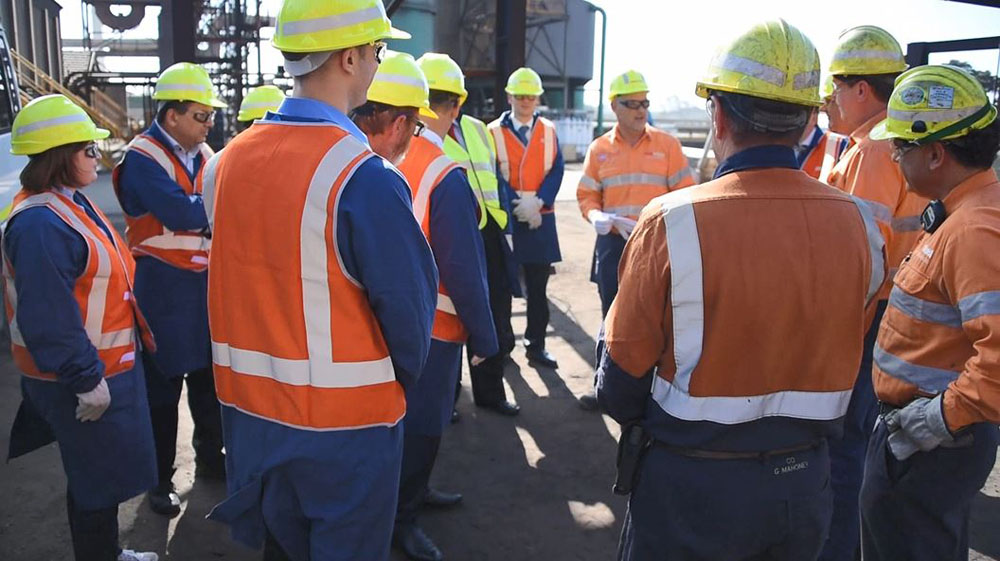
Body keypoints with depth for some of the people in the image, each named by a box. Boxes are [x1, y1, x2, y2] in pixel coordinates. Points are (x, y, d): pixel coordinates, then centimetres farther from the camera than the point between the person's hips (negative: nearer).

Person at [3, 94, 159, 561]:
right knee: (99, 478, 6)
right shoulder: (40, 225, -25)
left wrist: (138, 330, 21)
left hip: (109, 361, 10)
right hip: (82, 377, -10)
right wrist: (87, 380, -23)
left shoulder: (71, 203, 8)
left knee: (101, 472, 23)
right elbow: (48, 319, -27)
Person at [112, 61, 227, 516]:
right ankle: (161, 478, 19)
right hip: (164, 286, -6)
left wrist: (204, 213, -16)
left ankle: (210, 456, 35)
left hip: (206, 280, 7)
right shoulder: (142, 158, -13)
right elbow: (181, 213, -26)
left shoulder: (202, 153, 9)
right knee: (163, 385, 4)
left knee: (209, 374, 17)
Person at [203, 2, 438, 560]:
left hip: (251, 407, 6)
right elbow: (409, 303, -16)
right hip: (346, 419, -6)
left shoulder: (231, 158, -2)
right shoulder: (366, 178, -23)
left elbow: (232, 283, 8)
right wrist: (404, 379, 5)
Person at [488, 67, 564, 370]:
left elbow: (556, 171, 2)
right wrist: (517, 204, -16)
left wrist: (537, 201, -13)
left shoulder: (548, 131, 8)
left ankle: (536, 346, 17)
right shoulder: (494, 131, 0)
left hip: (541, 219, 2)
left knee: (538, 287, 7)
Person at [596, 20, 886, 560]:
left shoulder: (671, 221, -21)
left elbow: (623, 371, -12)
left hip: (692, 483, -4)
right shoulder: (859, 225, -8)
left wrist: (635, 420, 9)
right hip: (807, 484, 4)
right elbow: (844, 357, 4)